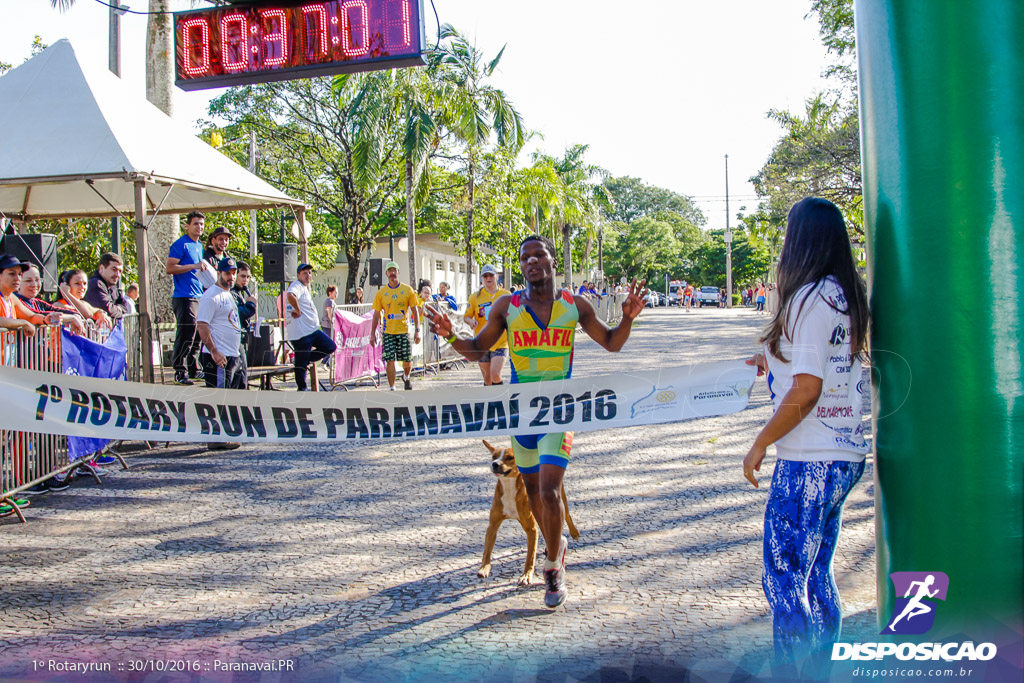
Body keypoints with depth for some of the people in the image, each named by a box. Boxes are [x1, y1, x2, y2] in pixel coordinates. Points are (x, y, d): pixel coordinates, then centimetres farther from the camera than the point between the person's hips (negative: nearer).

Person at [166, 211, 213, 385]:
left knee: (197, 335, 12)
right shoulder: (181, 244, -7)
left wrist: (205, 268, 14)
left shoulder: (199, 246, 19)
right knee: (186, 335, -10)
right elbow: (169, 268, -16)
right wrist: (195, 266, -20)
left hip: (199, 296, 9)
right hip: (184, 297, -9)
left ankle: (194, 370, 20)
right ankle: (180, 372, -7)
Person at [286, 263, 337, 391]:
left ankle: (305, 361, 12)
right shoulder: (297, 286, -12)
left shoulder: (305, 288, 19)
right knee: (301, 362, -3)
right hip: (301, 332, -10)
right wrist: (298, 311, -23)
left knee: (331, 347, 9)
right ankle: (302, 388, 7)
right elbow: (290, 296, -35)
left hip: (312, 330, 10)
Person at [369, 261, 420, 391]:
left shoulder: (408, 290, 2)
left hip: (404, 330, 0)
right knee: (390, 360, -4)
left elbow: (415, 310, 4)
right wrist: (373, 334, 4)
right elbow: (376, 314, 8)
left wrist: (417, 331, -3)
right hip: (388, 332, 0)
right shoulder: (381, 292, 4)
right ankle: (392, 388, 5)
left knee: (407, 360, 3)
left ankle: (406, 377, 35)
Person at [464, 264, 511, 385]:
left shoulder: (506, 295, 3)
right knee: (487, 379, 7)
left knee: (495, 374, -19)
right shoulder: (475, 297, 5)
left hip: (501, 342, -2)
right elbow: (467, 316, 10)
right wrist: (471, 322, -13)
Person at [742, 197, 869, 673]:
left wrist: (759, 445, -10)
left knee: (784, 581, -2)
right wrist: (777, 364, 31)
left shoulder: (811, 297, -15)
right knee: (816, 577, 17)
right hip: (844, 456, 9)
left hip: (809, 462, -9)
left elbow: (806, 391, -19)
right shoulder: (845, 296, 11)